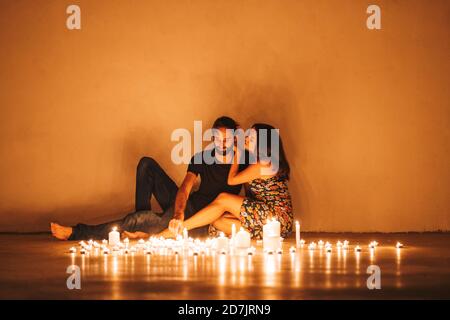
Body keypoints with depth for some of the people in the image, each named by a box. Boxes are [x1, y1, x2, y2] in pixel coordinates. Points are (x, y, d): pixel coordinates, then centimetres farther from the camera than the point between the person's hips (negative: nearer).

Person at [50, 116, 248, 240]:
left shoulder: (242, 163, -5)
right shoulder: (202, 158, 3)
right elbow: (185, 187, -11)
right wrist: (179, 213, -31)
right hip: (186, 206, 5)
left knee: (152, 221, -30)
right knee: (147, 164, -5)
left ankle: (78, 233, -26)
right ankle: (141, 222, -14)